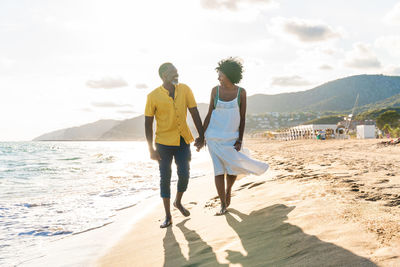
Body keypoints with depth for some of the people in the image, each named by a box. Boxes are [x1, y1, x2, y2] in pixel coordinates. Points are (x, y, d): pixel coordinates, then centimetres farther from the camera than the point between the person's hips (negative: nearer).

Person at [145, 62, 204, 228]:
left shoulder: (185, 90, -2)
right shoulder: (153, 96, -10)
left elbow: (195, 113, 3)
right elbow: (148, 123, -6)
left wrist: (201, 136, 0)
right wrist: (151, 149, -9)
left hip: (183, 141, 2)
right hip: (164, 143, -2)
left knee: (184, 174, 3)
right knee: (165, 178, 3)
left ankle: (178, 202, 33)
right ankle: (168, 216, 14)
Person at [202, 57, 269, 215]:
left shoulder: (241, 92, -2)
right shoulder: (215, 90, 0)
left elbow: (242, 118, -1)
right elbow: (209, 114, 4)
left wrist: (240, 140, -6)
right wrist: (202, 135, 2)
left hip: (232, 137, 0)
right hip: (214, 136, 0)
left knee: (232, 168, 5)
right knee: (219, 169, -4)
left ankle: (228, 191, 37)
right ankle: (223, 205, 3)